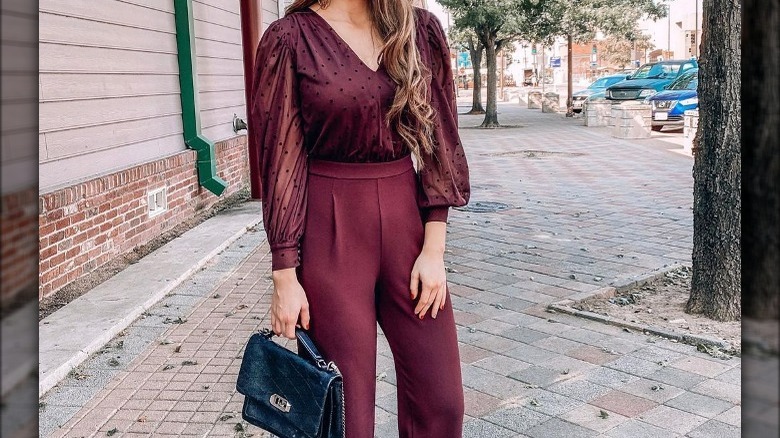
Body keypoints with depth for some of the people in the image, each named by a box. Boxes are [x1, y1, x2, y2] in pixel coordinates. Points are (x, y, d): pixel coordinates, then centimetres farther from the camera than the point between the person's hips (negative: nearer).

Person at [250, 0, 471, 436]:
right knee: (343, 400, 7)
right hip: (329, 233, -3)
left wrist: (434, 247, -3)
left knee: (440, 395, 9)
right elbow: (281, 160, -7)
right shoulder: (291, 37, -6)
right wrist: (285, 276, -8)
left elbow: (440, 139, 4)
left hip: (405, 217, 4)